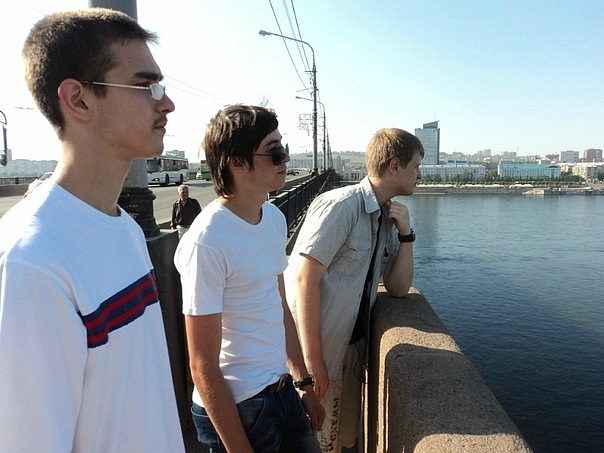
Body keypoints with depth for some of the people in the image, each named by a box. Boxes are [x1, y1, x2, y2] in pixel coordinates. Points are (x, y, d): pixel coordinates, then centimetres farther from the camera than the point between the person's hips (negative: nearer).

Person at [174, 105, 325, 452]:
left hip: (283, 390, 7)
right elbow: (203, 368, -19)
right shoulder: (206, 242, -24)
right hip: (237, 408, -7)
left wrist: (304, 384, 13)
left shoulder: (275, 217, 1)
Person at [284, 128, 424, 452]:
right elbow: (304, 279, -23)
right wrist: (313, 359, -21)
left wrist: (405, 233, -5)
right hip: (316, 349, -7)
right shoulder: (340, 206, -19)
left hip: (352, 346, 8)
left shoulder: (388, 217, 8)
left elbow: (397, 288, 7)